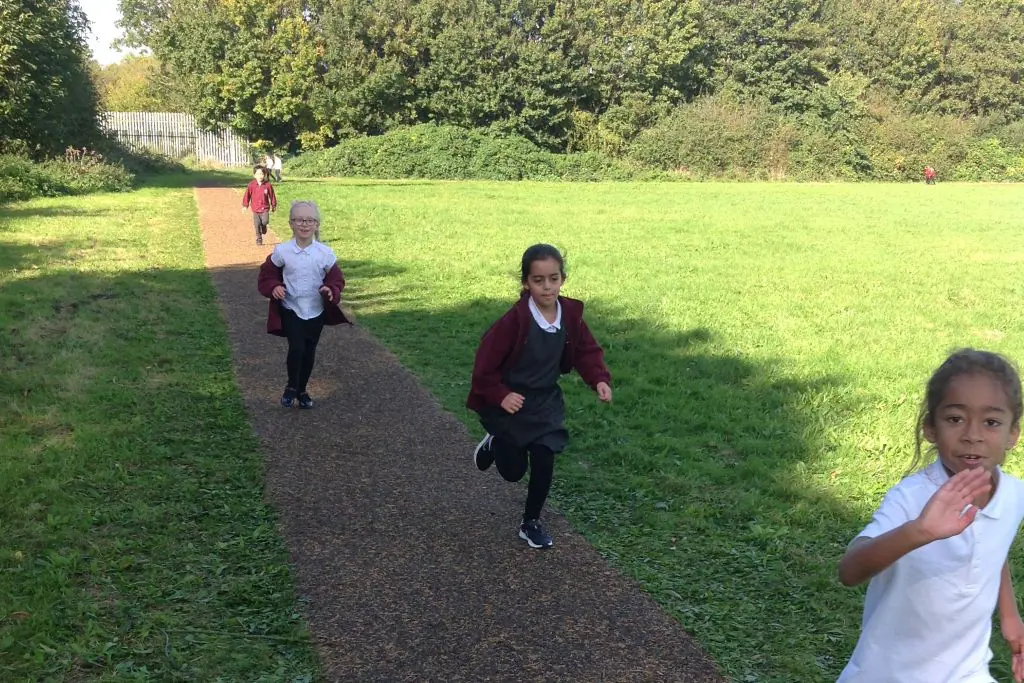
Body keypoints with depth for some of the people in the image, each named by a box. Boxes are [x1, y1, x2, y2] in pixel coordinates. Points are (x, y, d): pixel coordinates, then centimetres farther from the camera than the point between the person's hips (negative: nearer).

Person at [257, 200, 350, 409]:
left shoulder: (325, 253, -9)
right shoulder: (281, 251, -10)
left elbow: (336, 278, 1)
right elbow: (267, 274, 3)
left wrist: (332, 291, -19)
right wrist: (273, 287, -17)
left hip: (316, 312, 2)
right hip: (291, 310, -2)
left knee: (309, 353, 12)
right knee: (296, 349, -15)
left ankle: (302, 390, 32)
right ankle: (291, 386, 11)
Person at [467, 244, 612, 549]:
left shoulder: (570, 314, -10)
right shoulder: (515, 320, -26)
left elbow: (586, 351, 2)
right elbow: (485, 361, -20)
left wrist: (599, 379, -14)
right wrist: (499, 396, -25)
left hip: (545, 402, 4)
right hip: (510, 403, -4)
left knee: (544, 462, -3)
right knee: (513, 471, 4)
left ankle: (531, 523, 19)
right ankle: (494, 444, 39)